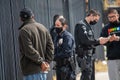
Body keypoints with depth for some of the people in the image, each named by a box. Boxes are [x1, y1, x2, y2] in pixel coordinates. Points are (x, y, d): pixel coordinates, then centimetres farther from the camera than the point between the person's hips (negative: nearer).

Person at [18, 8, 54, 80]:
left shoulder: (24, 30, -10)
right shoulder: (43, 27, 11)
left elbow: (29, 50, -18)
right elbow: (50, 46, 7)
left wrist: (41, 62, -13)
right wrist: (47, 61, 2)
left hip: (31, 71, -7)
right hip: (43, 70, 7)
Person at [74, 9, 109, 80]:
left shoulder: (88, 26, 20)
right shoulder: (81, 25, -10)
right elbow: (85, 40, -21)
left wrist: (99, 41, 2)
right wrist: (98, 41, -13)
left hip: (89, 55, 10)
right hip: (84, 55, -10)